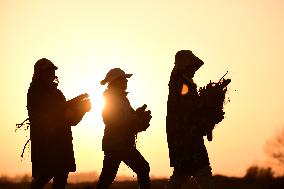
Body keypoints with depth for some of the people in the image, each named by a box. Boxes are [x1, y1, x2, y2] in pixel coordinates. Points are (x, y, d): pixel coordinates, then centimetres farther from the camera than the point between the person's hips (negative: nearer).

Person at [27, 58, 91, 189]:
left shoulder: (54, 92, 22)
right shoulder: (36, 92, 0)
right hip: (45, 142, -7)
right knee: (46, 173, -18)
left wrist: (82, 108, 2)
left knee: (61, 177, 0)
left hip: (60, 143, 7)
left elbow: (71, 120, 21)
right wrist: (75, 102, -13)